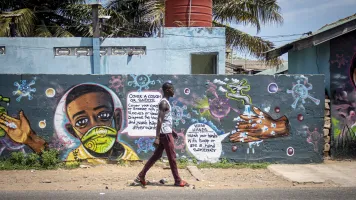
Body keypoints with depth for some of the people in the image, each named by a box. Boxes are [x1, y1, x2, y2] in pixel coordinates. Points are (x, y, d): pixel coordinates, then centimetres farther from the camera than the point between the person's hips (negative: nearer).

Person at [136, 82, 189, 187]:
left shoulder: (165, 102, 16)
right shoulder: (164, 103, -15)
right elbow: (160, 120, -22)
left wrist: (172, 131, 29)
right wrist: (157, 138, -25)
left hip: (166, 133, 10)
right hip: (165, 134, -10)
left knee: (156, 156, 11)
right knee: (172, 157, -1)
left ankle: (141, 176, 12)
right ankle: (178, 181, 9)